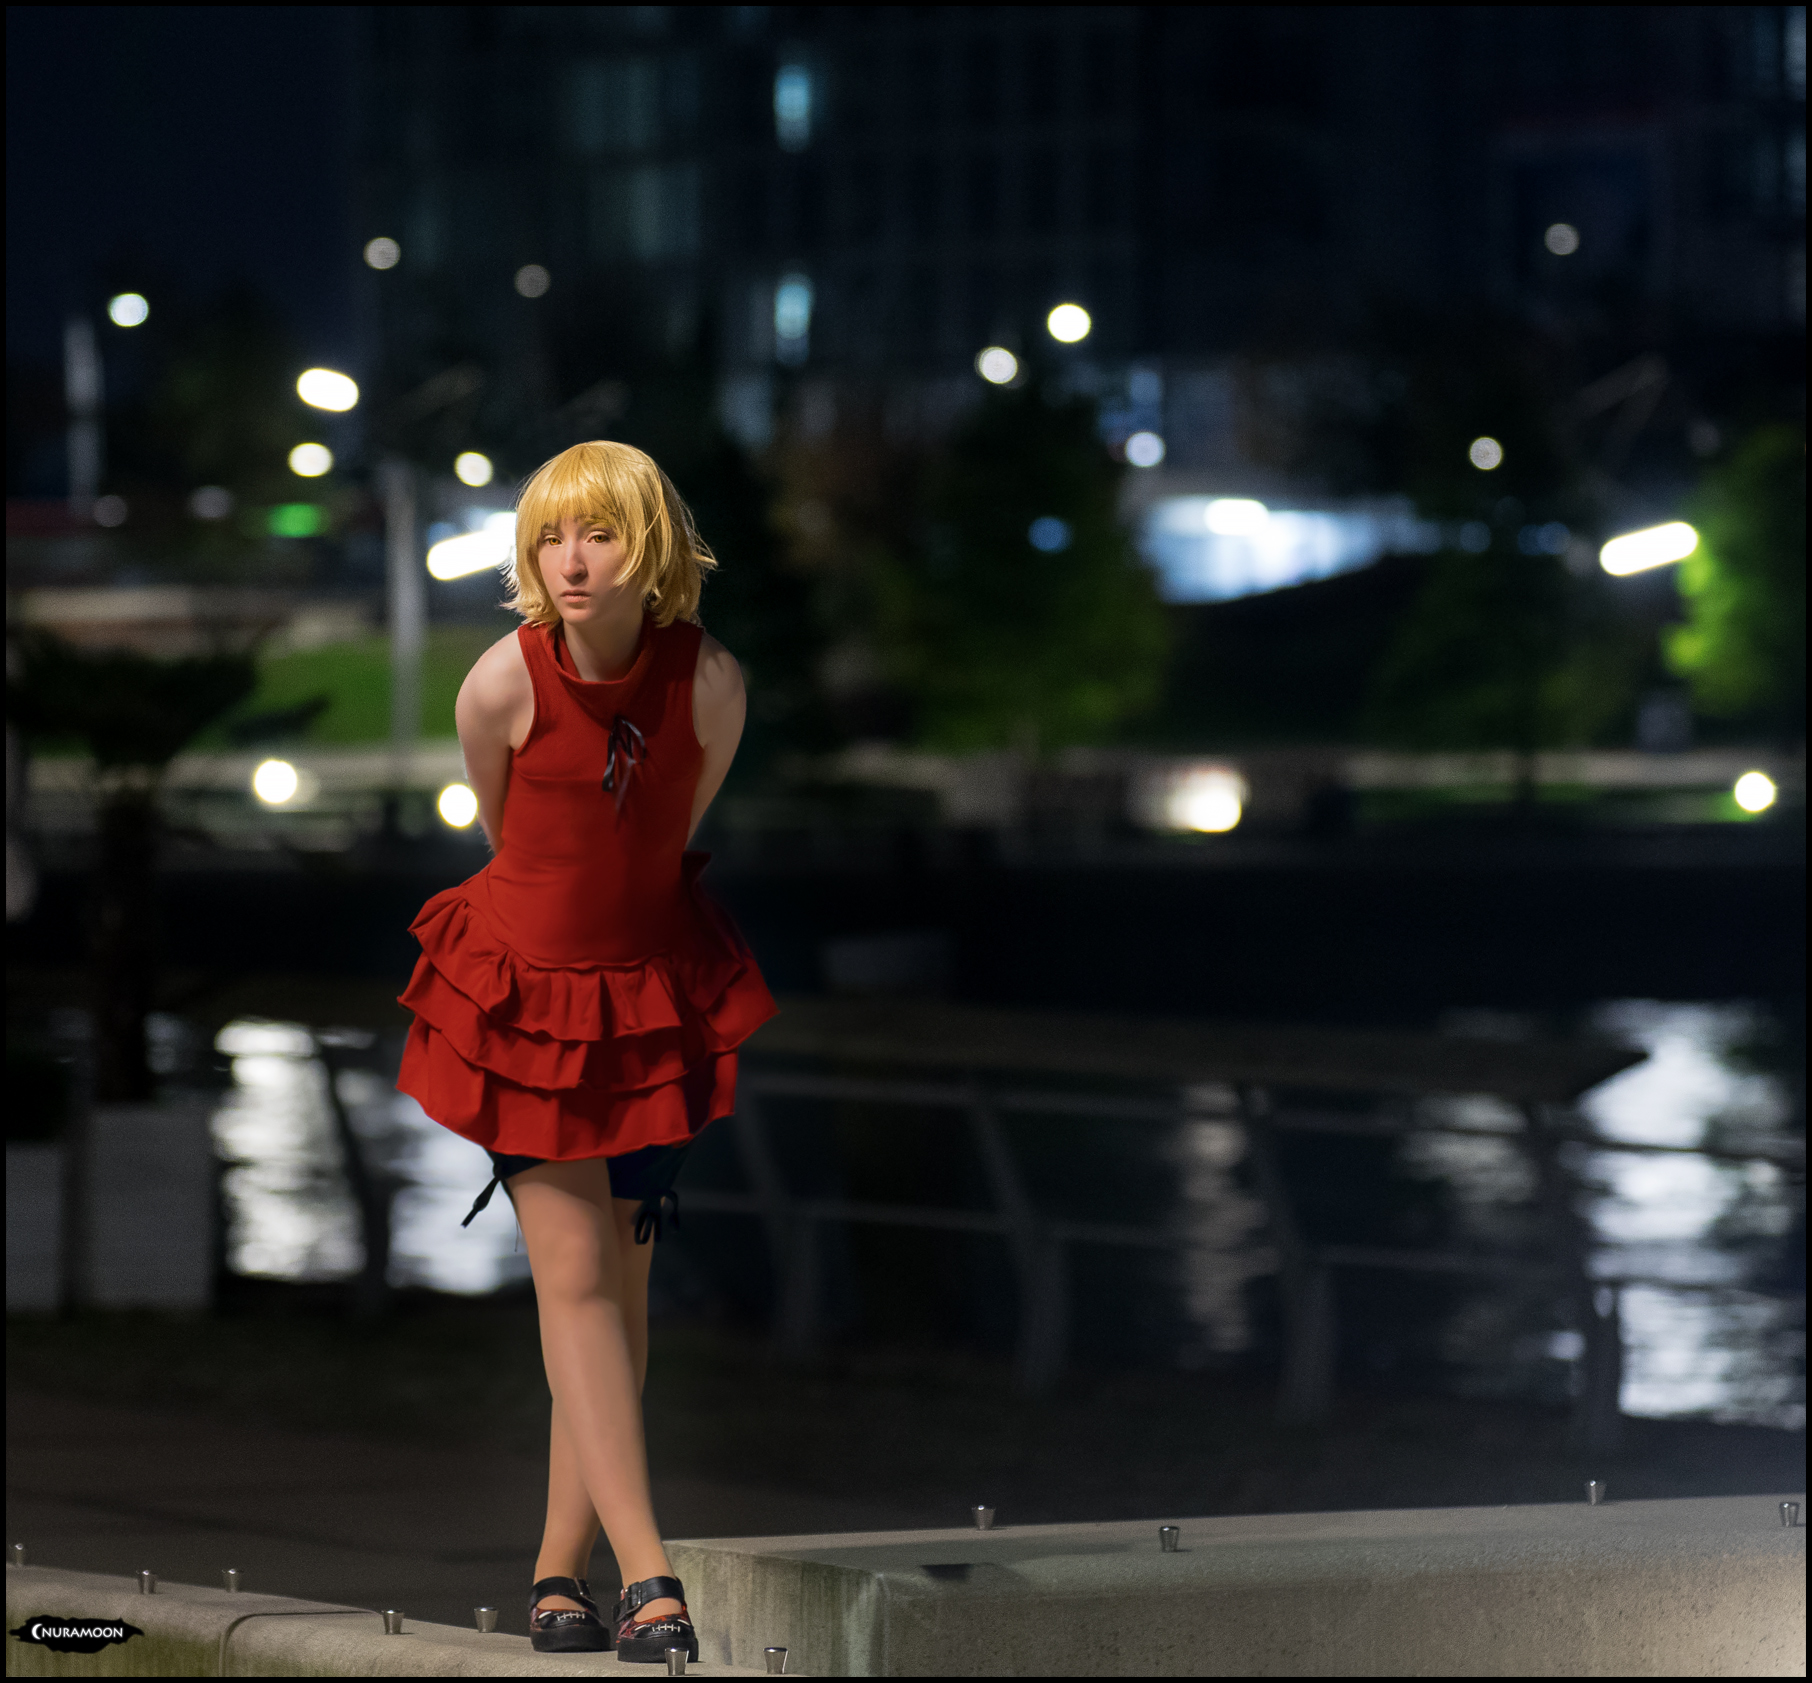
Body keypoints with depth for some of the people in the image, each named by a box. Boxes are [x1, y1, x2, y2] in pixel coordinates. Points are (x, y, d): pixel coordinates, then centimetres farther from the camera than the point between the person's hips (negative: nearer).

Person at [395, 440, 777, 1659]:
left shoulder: (710, 681, -13)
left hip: (654, 990, 2)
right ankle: (649, 1574, -12)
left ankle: (561, 1569, 13)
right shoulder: (502, 686, -17)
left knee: (622, 1281, 4)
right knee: (574, 1272, -8)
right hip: (527, 983, -2)